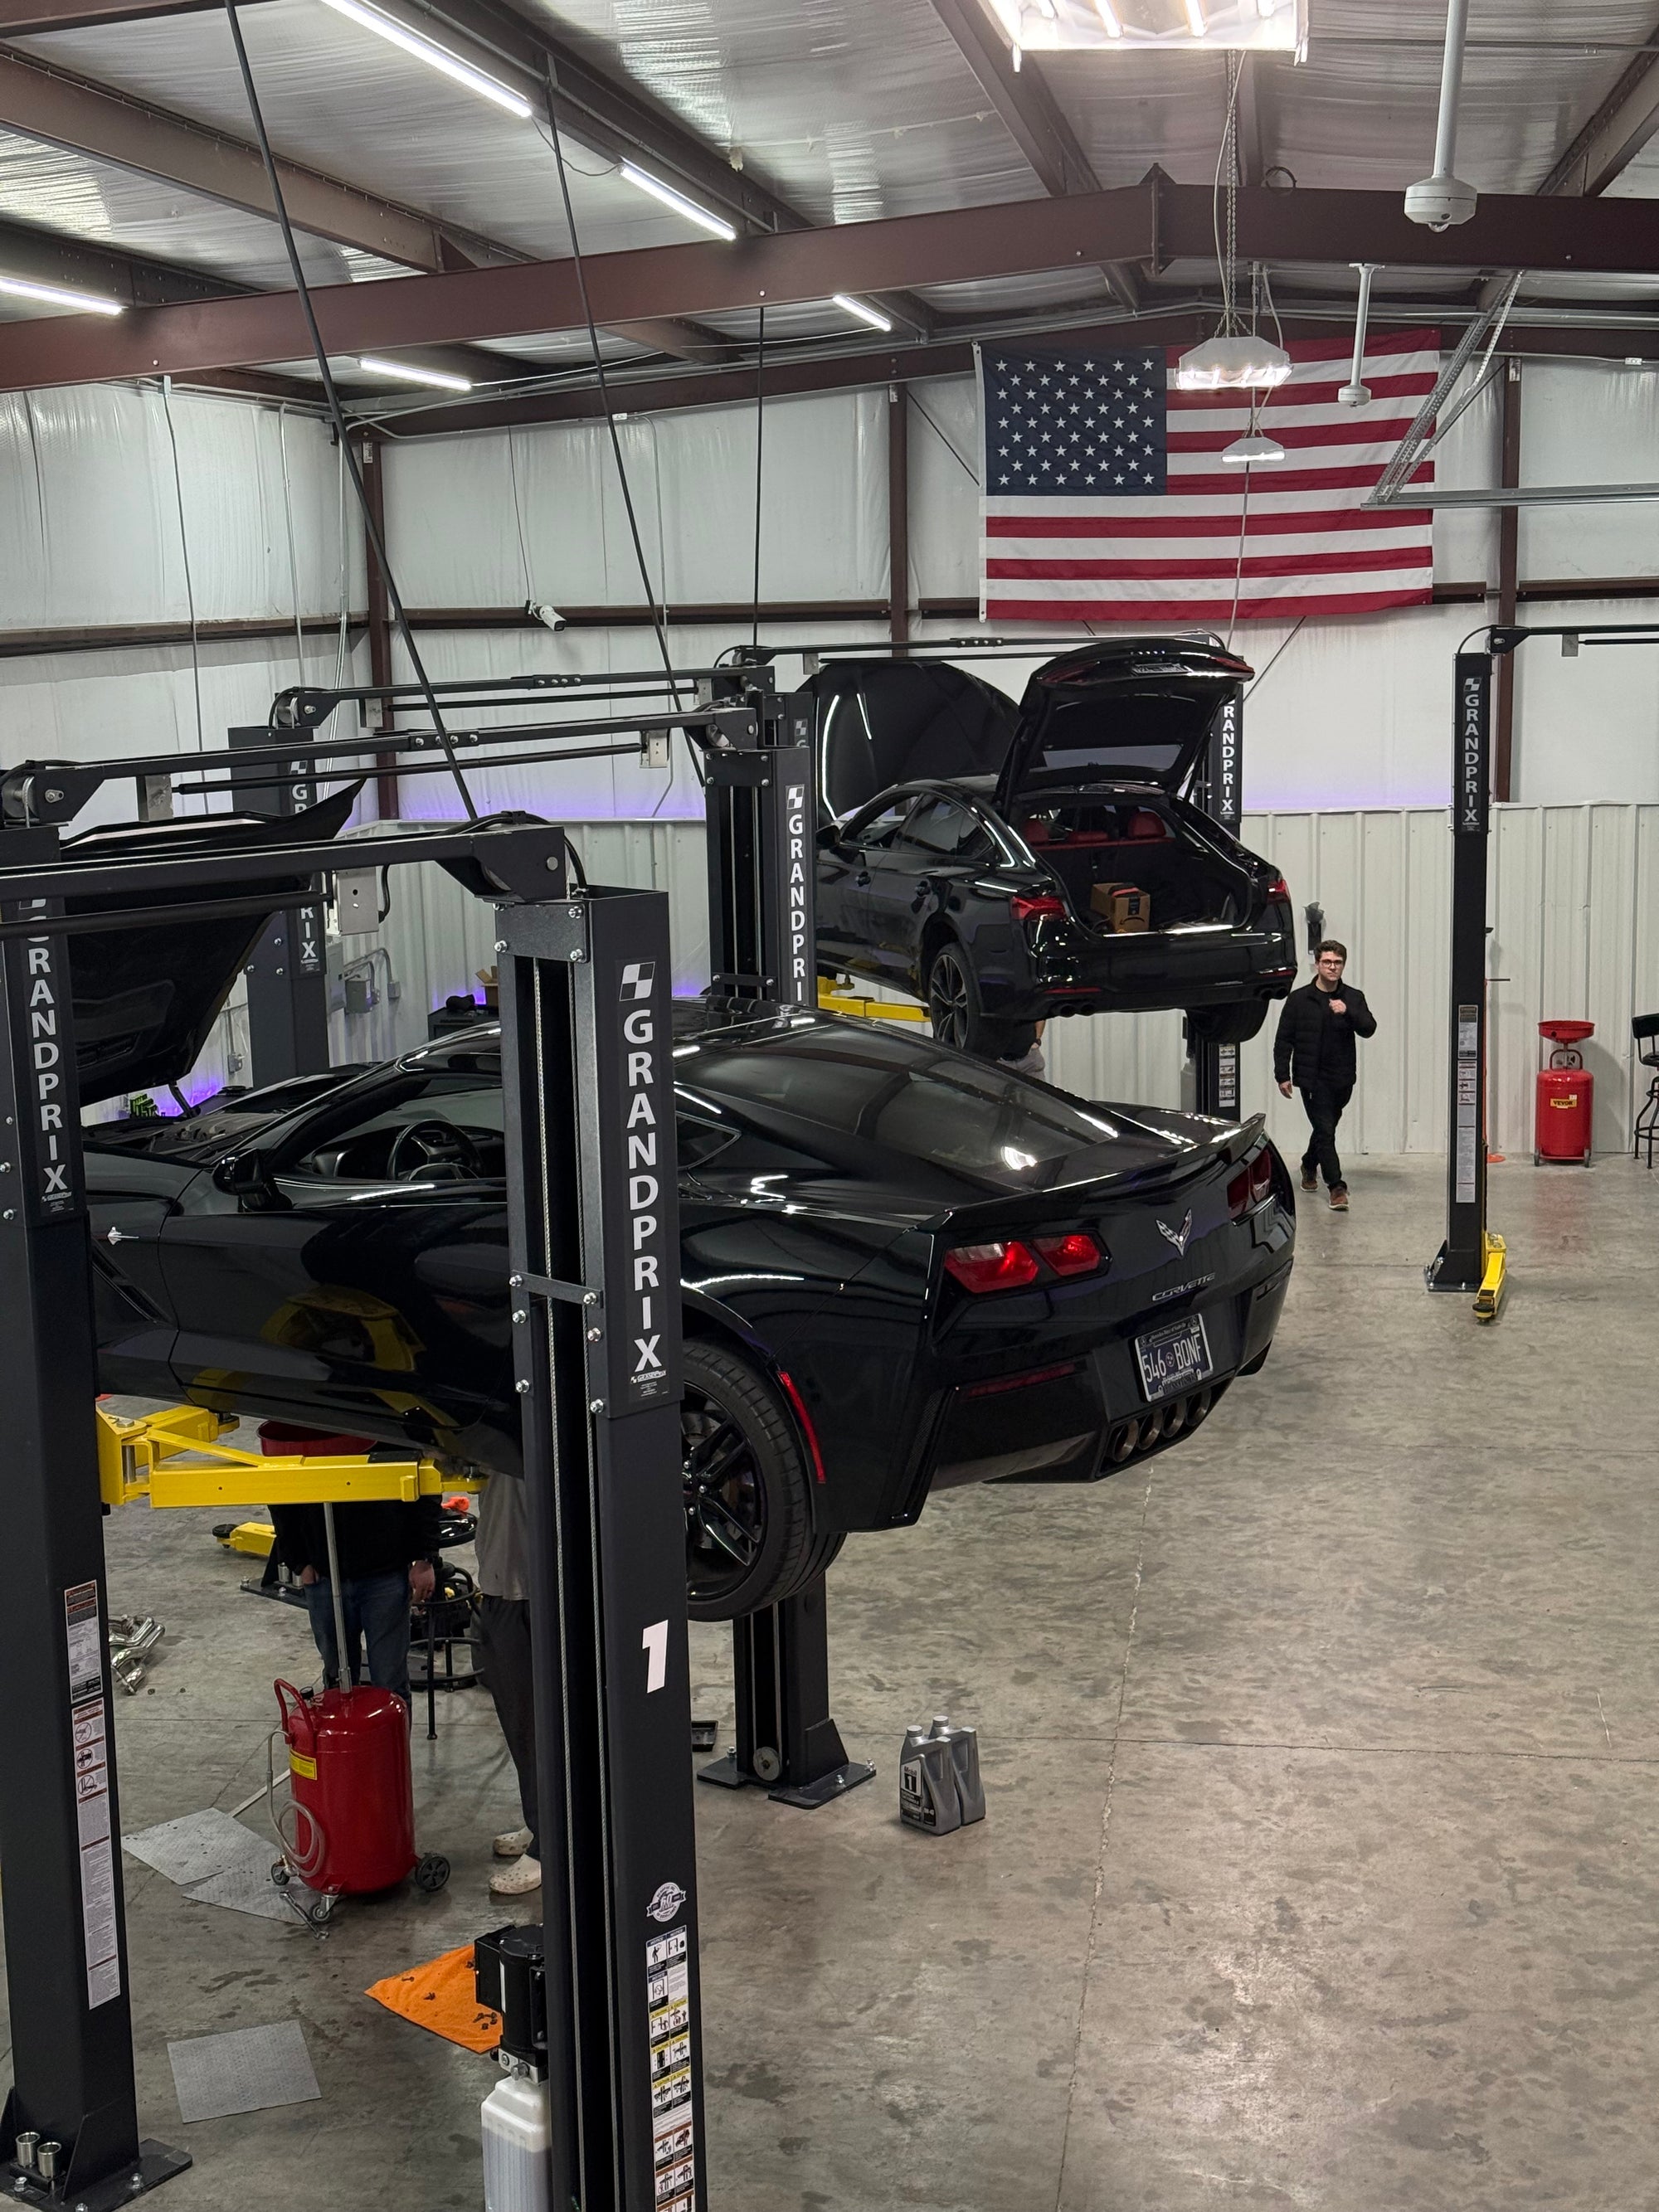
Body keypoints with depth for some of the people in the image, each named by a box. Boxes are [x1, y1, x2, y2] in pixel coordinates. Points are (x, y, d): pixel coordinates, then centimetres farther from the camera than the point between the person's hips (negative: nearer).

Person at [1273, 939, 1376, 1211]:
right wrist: (1282, 1074, -6)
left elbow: (1369, 1029, -8)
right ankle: (1336, 1186, -8)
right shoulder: (1299, 999, -1)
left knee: (1326, 1128, 17)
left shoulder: (1353, 998, 4)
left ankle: (1309, 1165, 43)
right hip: (1312, 1078, -3)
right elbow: (1283, 1039, 1)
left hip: (1342, 1078, 3)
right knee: (1325, 1130, -9)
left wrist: (1348, 1012, -25)